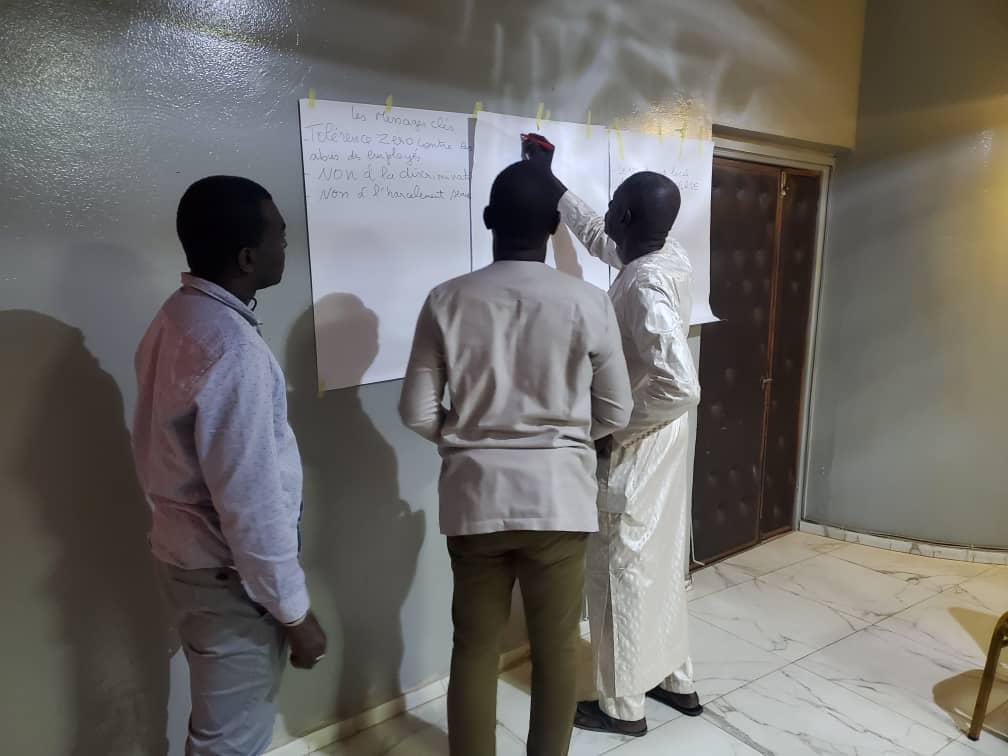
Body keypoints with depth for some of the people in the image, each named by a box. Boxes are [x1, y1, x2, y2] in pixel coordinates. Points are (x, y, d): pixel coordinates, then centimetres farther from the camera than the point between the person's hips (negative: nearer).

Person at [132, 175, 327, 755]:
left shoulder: (178, 319, 3)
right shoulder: (233, 351, -28)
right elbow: (252, 504, -27)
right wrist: (294, 612, -17)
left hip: (188, 550, 9)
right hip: (228, 573, -9)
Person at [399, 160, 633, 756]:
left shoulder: (447, 301, -6)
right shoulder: (588, 302, -8)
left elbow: (418, 413, -3)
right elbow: (615, 414, -1)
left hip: (475, 496, 1)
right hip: (558, 496, -1)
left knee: (476, 646, 17)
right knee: (557, 644, 18)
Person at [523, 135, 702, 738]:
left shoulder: (643, 287, -26)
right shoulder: (671, 258, 2)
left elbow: (680, 387, -32)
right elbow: (598, 239, 20)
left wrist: (613, 433, -19)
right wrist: (550, 182, 25)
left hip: (636, 451, -9)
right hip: (664, 443, 9)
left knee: (622, 572, 7)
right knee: (662, 562, 21)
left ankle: (623, 705, 26)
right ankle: (677, 680, 38)